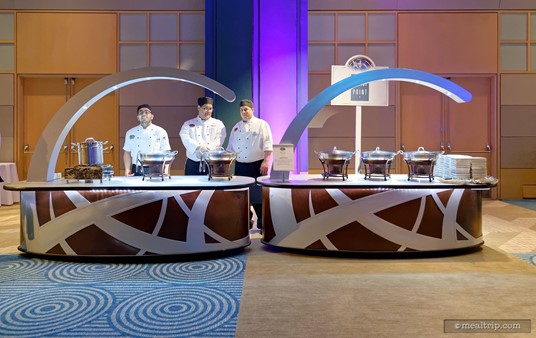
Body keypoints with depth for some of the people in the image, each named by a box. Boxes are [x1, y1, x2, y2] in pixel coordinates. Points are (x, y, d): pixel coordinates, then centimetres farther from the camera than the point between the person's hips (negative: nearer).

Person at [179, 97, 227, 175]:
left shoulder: (218, 124, 9)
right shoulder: (188, 124, 10)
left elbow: (219, 141, -5)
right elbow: (186, 138, -7)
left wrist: (207, 150, -22)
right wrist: (199, 147, -25)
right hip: (193, 164, 0)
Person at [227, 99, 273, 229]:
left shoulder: (261, 124, -2)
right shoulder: (236, 127, 15)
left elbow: (267, 144, -10)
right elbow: (231, 147, 20)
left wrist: (266, 161, -19)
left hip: (256, 165, -5)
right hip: (240, 166, 6)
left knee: (258, 194, -5)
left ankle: (262, 224, 5)